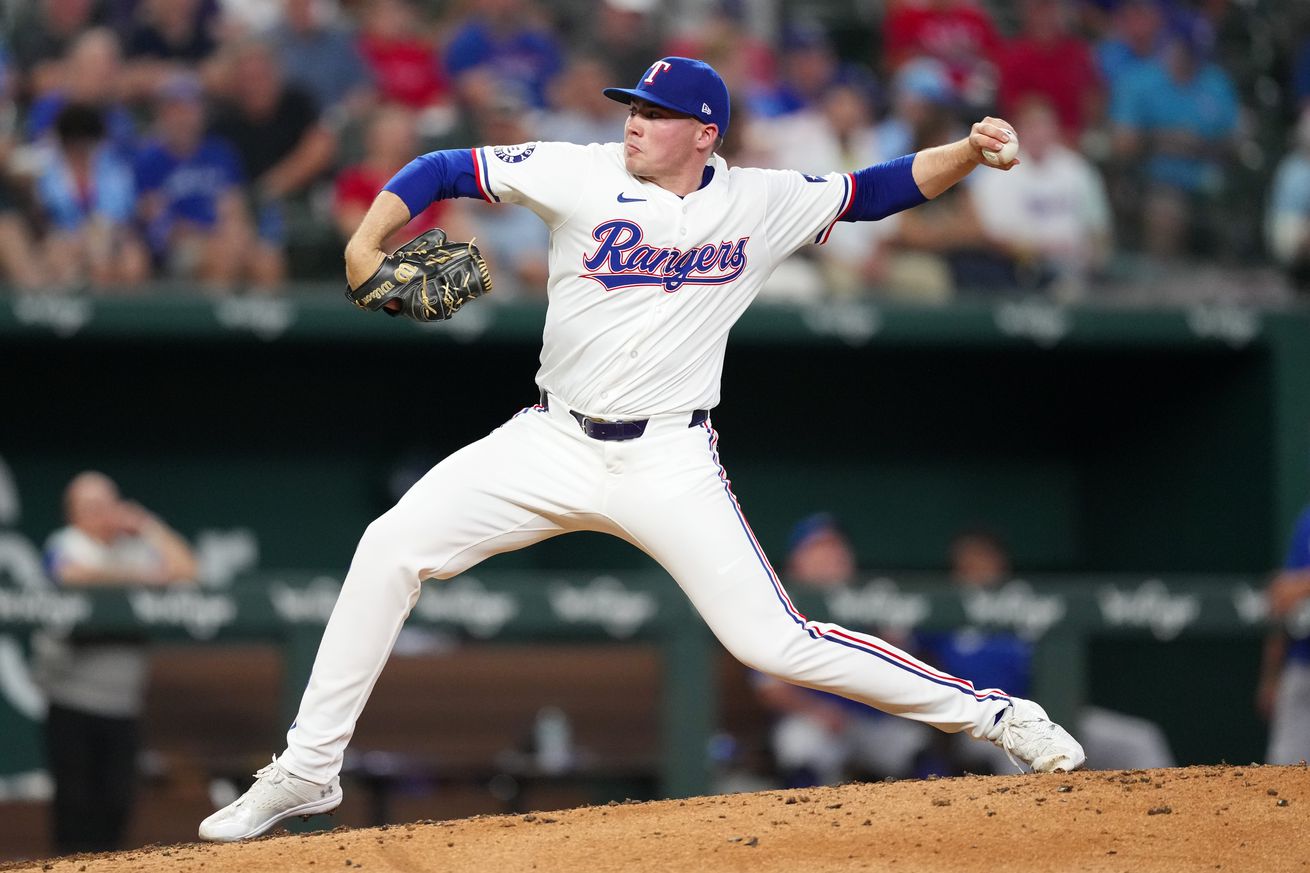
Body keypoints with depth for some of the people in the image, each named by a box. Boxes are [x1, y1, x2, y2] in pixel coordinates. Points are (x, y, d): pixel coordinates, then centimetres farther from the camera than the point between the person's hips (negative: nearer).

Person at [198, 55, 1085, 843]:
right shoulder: (582, 176, -5)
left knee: (774, 642, -11)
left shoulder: (761, 203, -2)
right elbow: (446, 169, -4)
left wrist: (970, 151, -10)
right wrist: (370, 238, -20)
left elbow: (879, 190, 6)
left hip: (671, 463, -2)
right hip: (554, 444, 2)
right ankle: (307, 771, -3)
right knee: (392, 547, -13)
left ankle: (990, 713, 5)